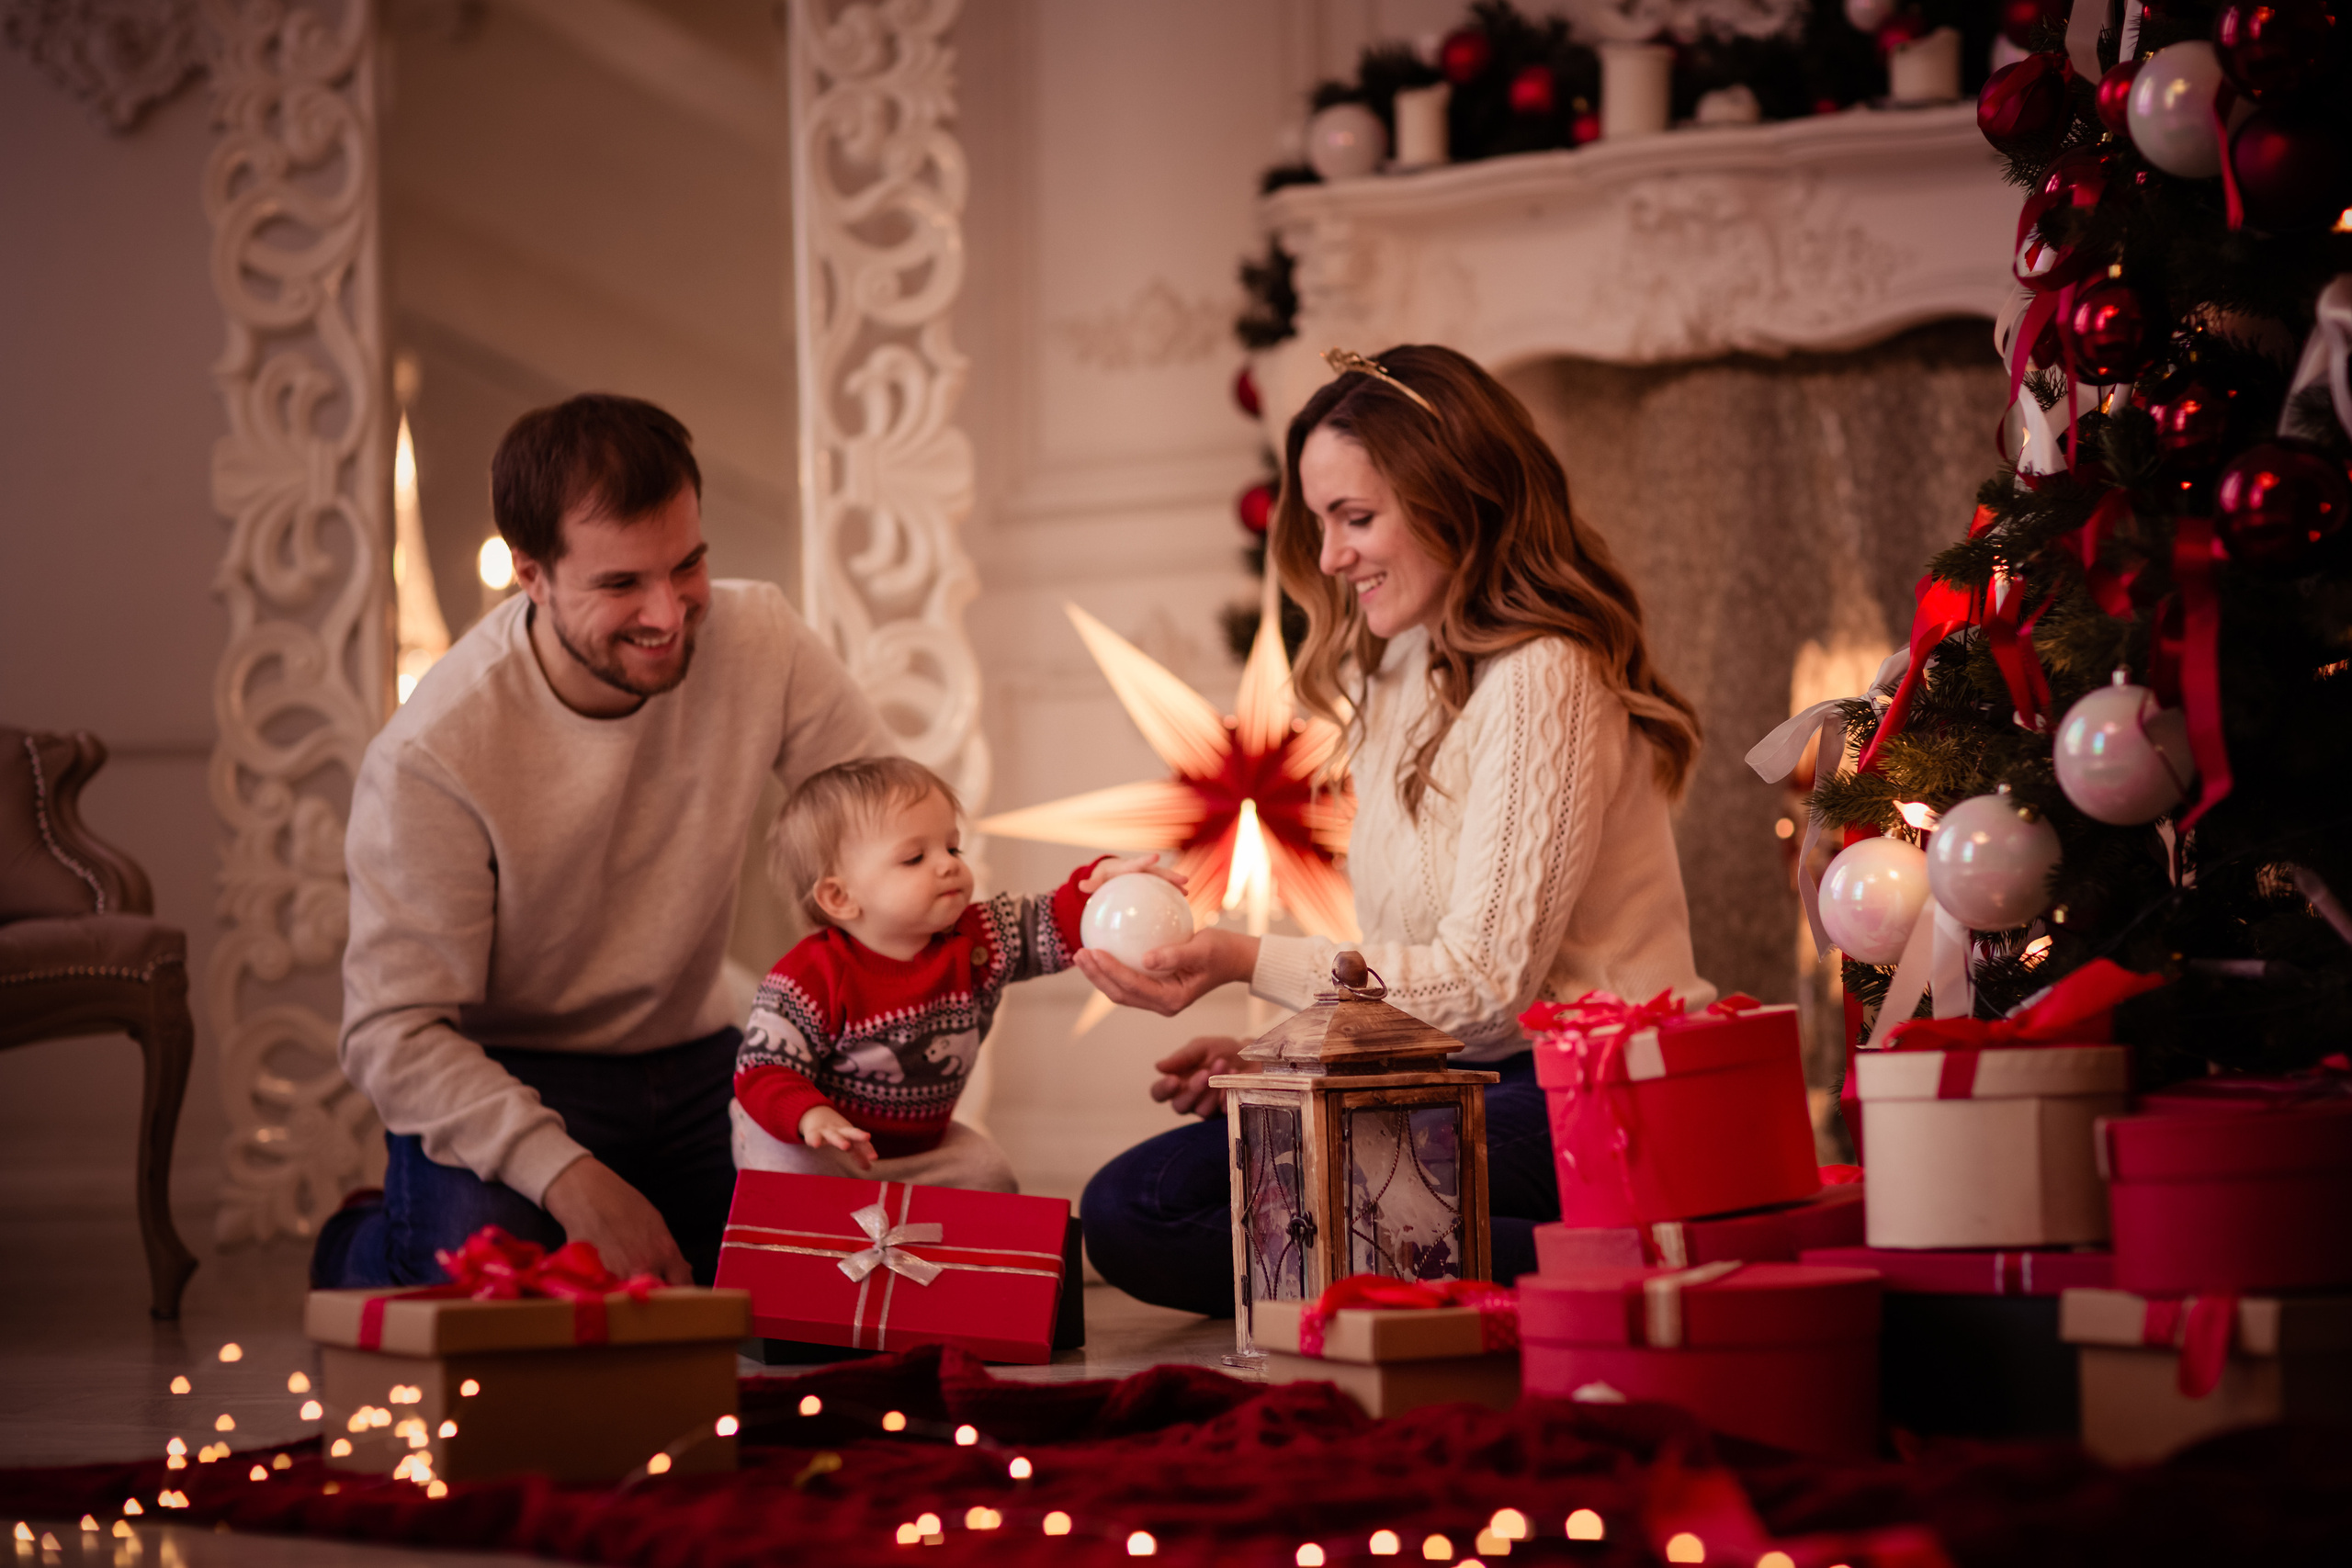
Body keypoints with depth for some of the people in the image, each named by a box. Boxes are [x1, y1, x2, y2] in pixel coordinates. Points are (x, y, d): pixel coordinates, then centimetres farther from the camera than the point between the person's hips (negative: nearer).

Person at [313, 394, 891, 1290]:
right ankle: (364, 1255, 7)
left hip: (690, 1059, 5)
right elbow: (394, 1033, -22)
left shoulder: (759, 641, -12)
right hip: (503, 1073, -5)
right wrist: (567, 1176, -35)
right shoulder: (431, 757, -25)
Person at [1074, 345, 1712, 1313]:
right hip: (1458, 1091, 10)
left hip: (1575, 1103, -10)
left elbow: (1488, 983, -15)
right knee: (1122, 1207, -9)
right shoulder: (1395, 687, 19)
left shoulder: (1541, 679, -10)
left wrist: (1253, 963, -18)